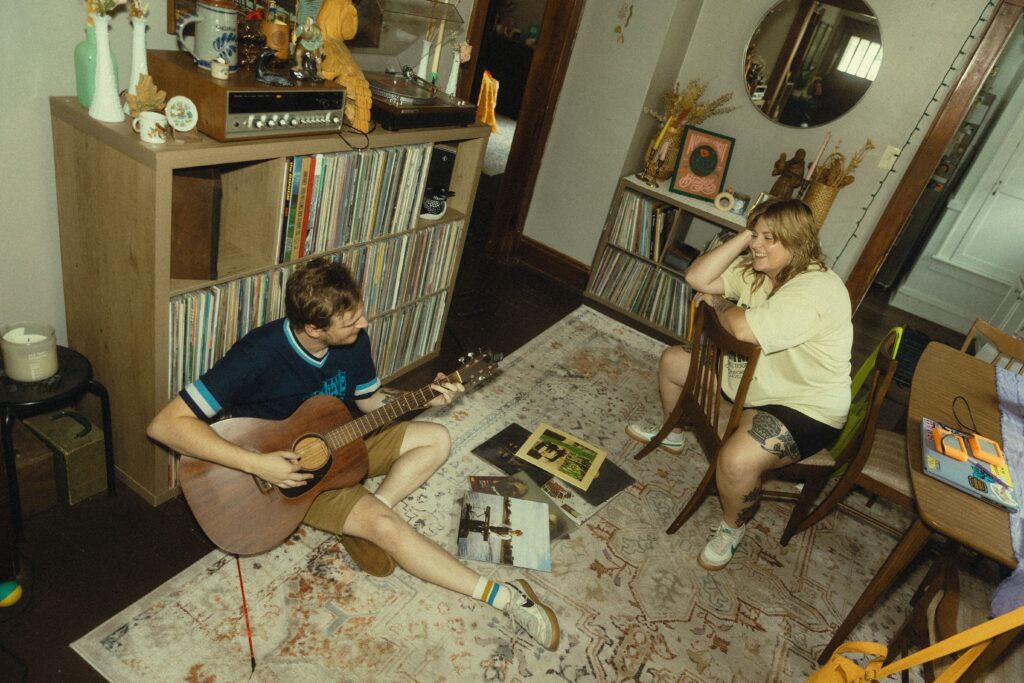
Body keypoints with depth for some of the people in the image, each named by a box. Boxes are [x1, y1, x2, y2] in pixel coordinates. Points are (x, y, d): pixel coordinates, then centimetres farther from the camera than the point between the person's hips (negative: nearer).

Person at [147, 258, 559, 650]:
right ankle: (500, 597, -14)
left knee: (436, 440, 0)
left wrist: (426, 398, -13)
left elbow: (371, 402, 4)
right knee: (386, 527, -24)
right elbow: (165, 424, -31)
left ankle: (362, 523, -10)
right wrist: (256, 464, -37)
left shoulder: (353, 341, -13)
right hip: (287, 469, -7)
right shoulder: (259, 356, -30)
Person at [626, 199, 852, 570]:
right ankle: (671, 434, 41)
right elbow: (697, 278, -10)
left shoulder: (816, 290, -29)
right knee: (671, 360, 16)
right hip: (748, 375, 9)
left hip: (805, 408, -9)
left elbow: (744, 329, -39)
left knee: (737, 461, -34)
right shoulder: (755, 269, -2)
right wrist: (742, 237, -15)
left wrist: (718, 302, -17)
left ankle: (733, 528, 1)